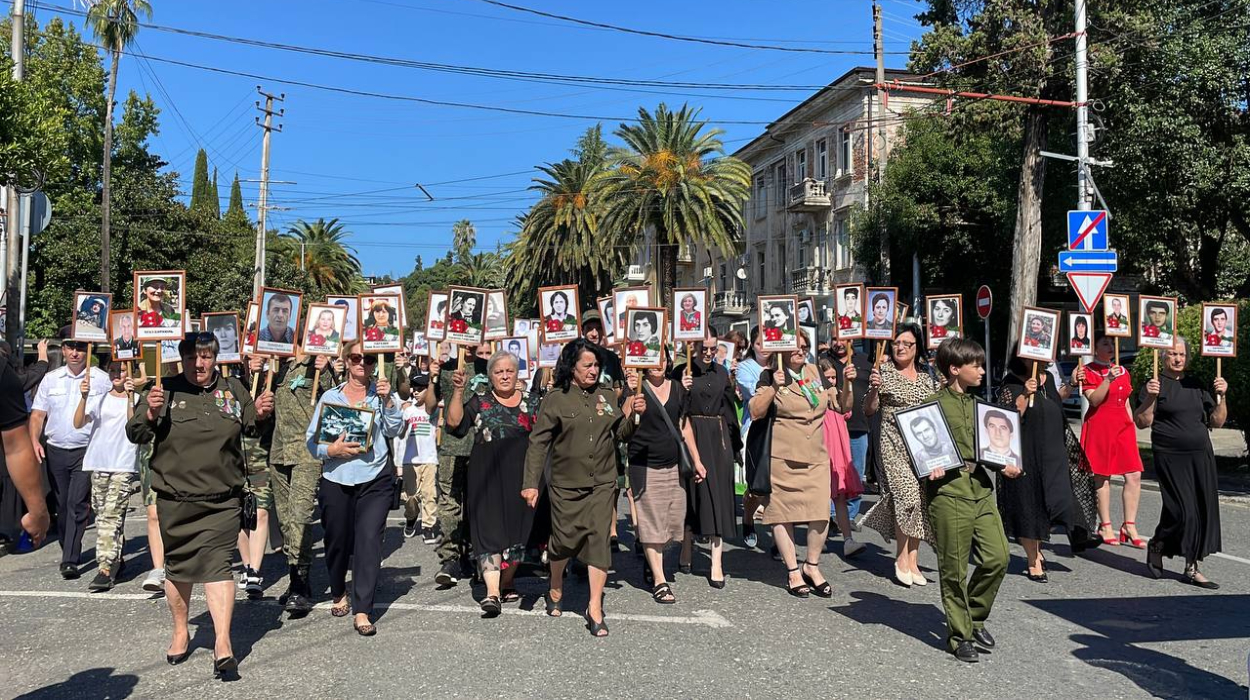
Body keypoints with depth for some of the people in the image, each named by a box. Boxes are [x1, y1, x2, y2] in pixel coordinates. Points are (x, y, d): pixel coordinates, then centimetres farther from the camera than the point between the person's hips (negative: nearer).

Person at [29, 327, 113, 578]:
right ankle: (69, 551, 28)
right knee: (62, 506, 13)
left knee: (77, 505, -10)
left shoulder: (101, 379, -2)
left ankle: (70, 560, -10)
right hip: (55, 451, 4)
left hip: (86, 451, -4)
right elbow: (37, 414, 11)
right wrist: (34, 441, -5)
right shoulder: (51, 379, 9)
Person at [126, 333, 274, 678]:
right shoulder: (166, 390, 1)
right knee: (178, 565, 13)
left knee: (217, 563, -10)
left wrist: (260, 414, -6)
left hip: (222, 500, -1)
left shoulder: (234, 390, 5)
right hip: (174, 499, 1)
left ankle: (223, 642, -8)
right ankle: (180, 631, 34)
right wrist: (151, 415, -20)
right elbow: (134, 434, 1)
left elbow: (251, 427, 17)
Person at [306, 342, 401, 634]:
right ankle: (339, 594, 39)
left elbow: (394, 430, -5)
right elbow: (311, 439, 4)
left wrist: (387, 400, -17)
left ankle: (362, 611, -6)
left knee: (369, 539, -12)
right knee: (337, 541, 12)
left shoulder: (381, 394, 4)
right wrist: (332, 450, -15)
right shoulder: (330, 396, 6)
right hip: (336, 480, 2)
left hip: (375, 480, -1)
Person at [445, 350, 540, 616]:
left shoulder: (531, 401, 11)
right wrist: (458, 391, -13)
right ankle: (492, 592, -13)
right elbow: (454, 424, -5)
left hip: (520, 475, 2)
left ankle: (506, 584, 24)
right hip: (486, 475, -2)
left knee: (517, 529, 6)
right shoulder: (479, 402, 7)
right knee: (489, 529, -9)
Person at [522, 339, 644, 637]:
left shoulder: (608, 396, 7)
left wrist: (632, 415, -6)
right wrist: (531, 483, -12)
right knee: (564, 540, 7)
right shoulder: (556, 398, -4)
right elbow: (538, 442, -6)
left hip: (602, 483, 2)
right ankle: (556, 589, 38)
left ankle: (595, 609, 1)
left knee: (599, 539, -5)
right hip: (566, 485, -2)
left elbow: (620, 435, 14)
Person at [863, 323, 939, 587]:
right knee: (907, 494, -16)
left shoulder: (927, 376, 12)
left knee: (920, 499, 3)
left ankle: (912, 560, 13)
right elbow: (868, 411, -3)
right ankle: (902, 558, -1)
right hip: (894, 444, -5)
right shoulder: (884, 372, -1)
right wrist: (874, 389, -20)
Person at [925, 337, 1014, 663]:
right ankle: (959, 635, 15)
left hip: (981, 489, 7)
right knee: (955, 568, 0)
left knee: (998, 557, 1)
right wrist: (930, 469, -21)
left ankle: (974, 618, 23)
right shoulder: (934, 404, -5)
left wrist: (1005, 465, 9)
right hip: (948, 492, -6)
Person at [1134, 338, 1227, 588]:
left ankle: (1192, 568, 12)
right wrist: (1150, 398, -23)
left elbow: (1216, 422, 13)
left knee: (1203, 510, 3)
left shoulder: (1196, 385, 14)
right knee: (1182, 511, -10)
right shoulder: (1155, 385, -2)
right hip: (1171, 457, -6)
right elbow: (1142, 422, -10)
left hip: (1201, 456, 6)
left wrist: (1221, 396, -1)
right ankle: (1156, 545, 18)